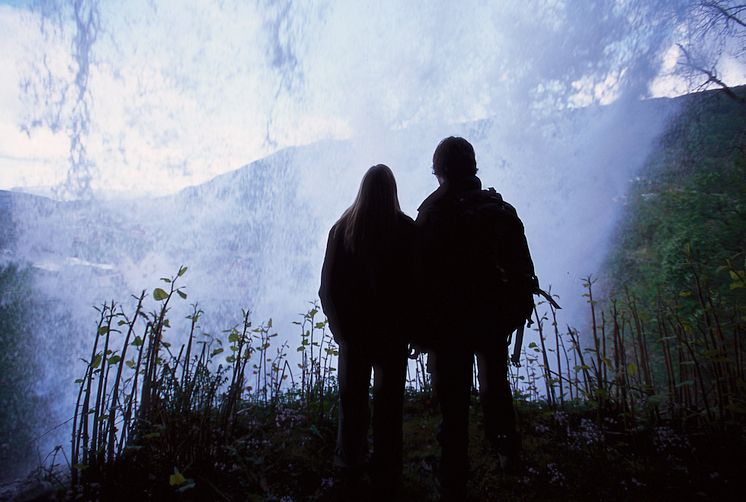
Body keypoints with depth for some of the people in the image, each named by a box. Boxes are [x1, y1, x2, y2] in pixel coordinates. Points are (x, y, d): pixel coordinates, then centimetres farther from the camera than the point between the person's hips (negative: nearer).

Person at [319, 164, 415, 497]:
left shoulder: (343, 228, -4)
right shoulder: (406, 228, -10)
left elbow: (328, 284, -2)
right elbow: (416, 281, -9)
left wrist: (340, 326, 8)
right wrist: (412, 326, 3)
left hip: (353, 330, 2)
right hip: (393, 331, -2)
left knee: (353, 398, 15)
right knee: (388, 401, 9)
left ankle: (350, 469, 29)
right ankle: (385, 474, 19)